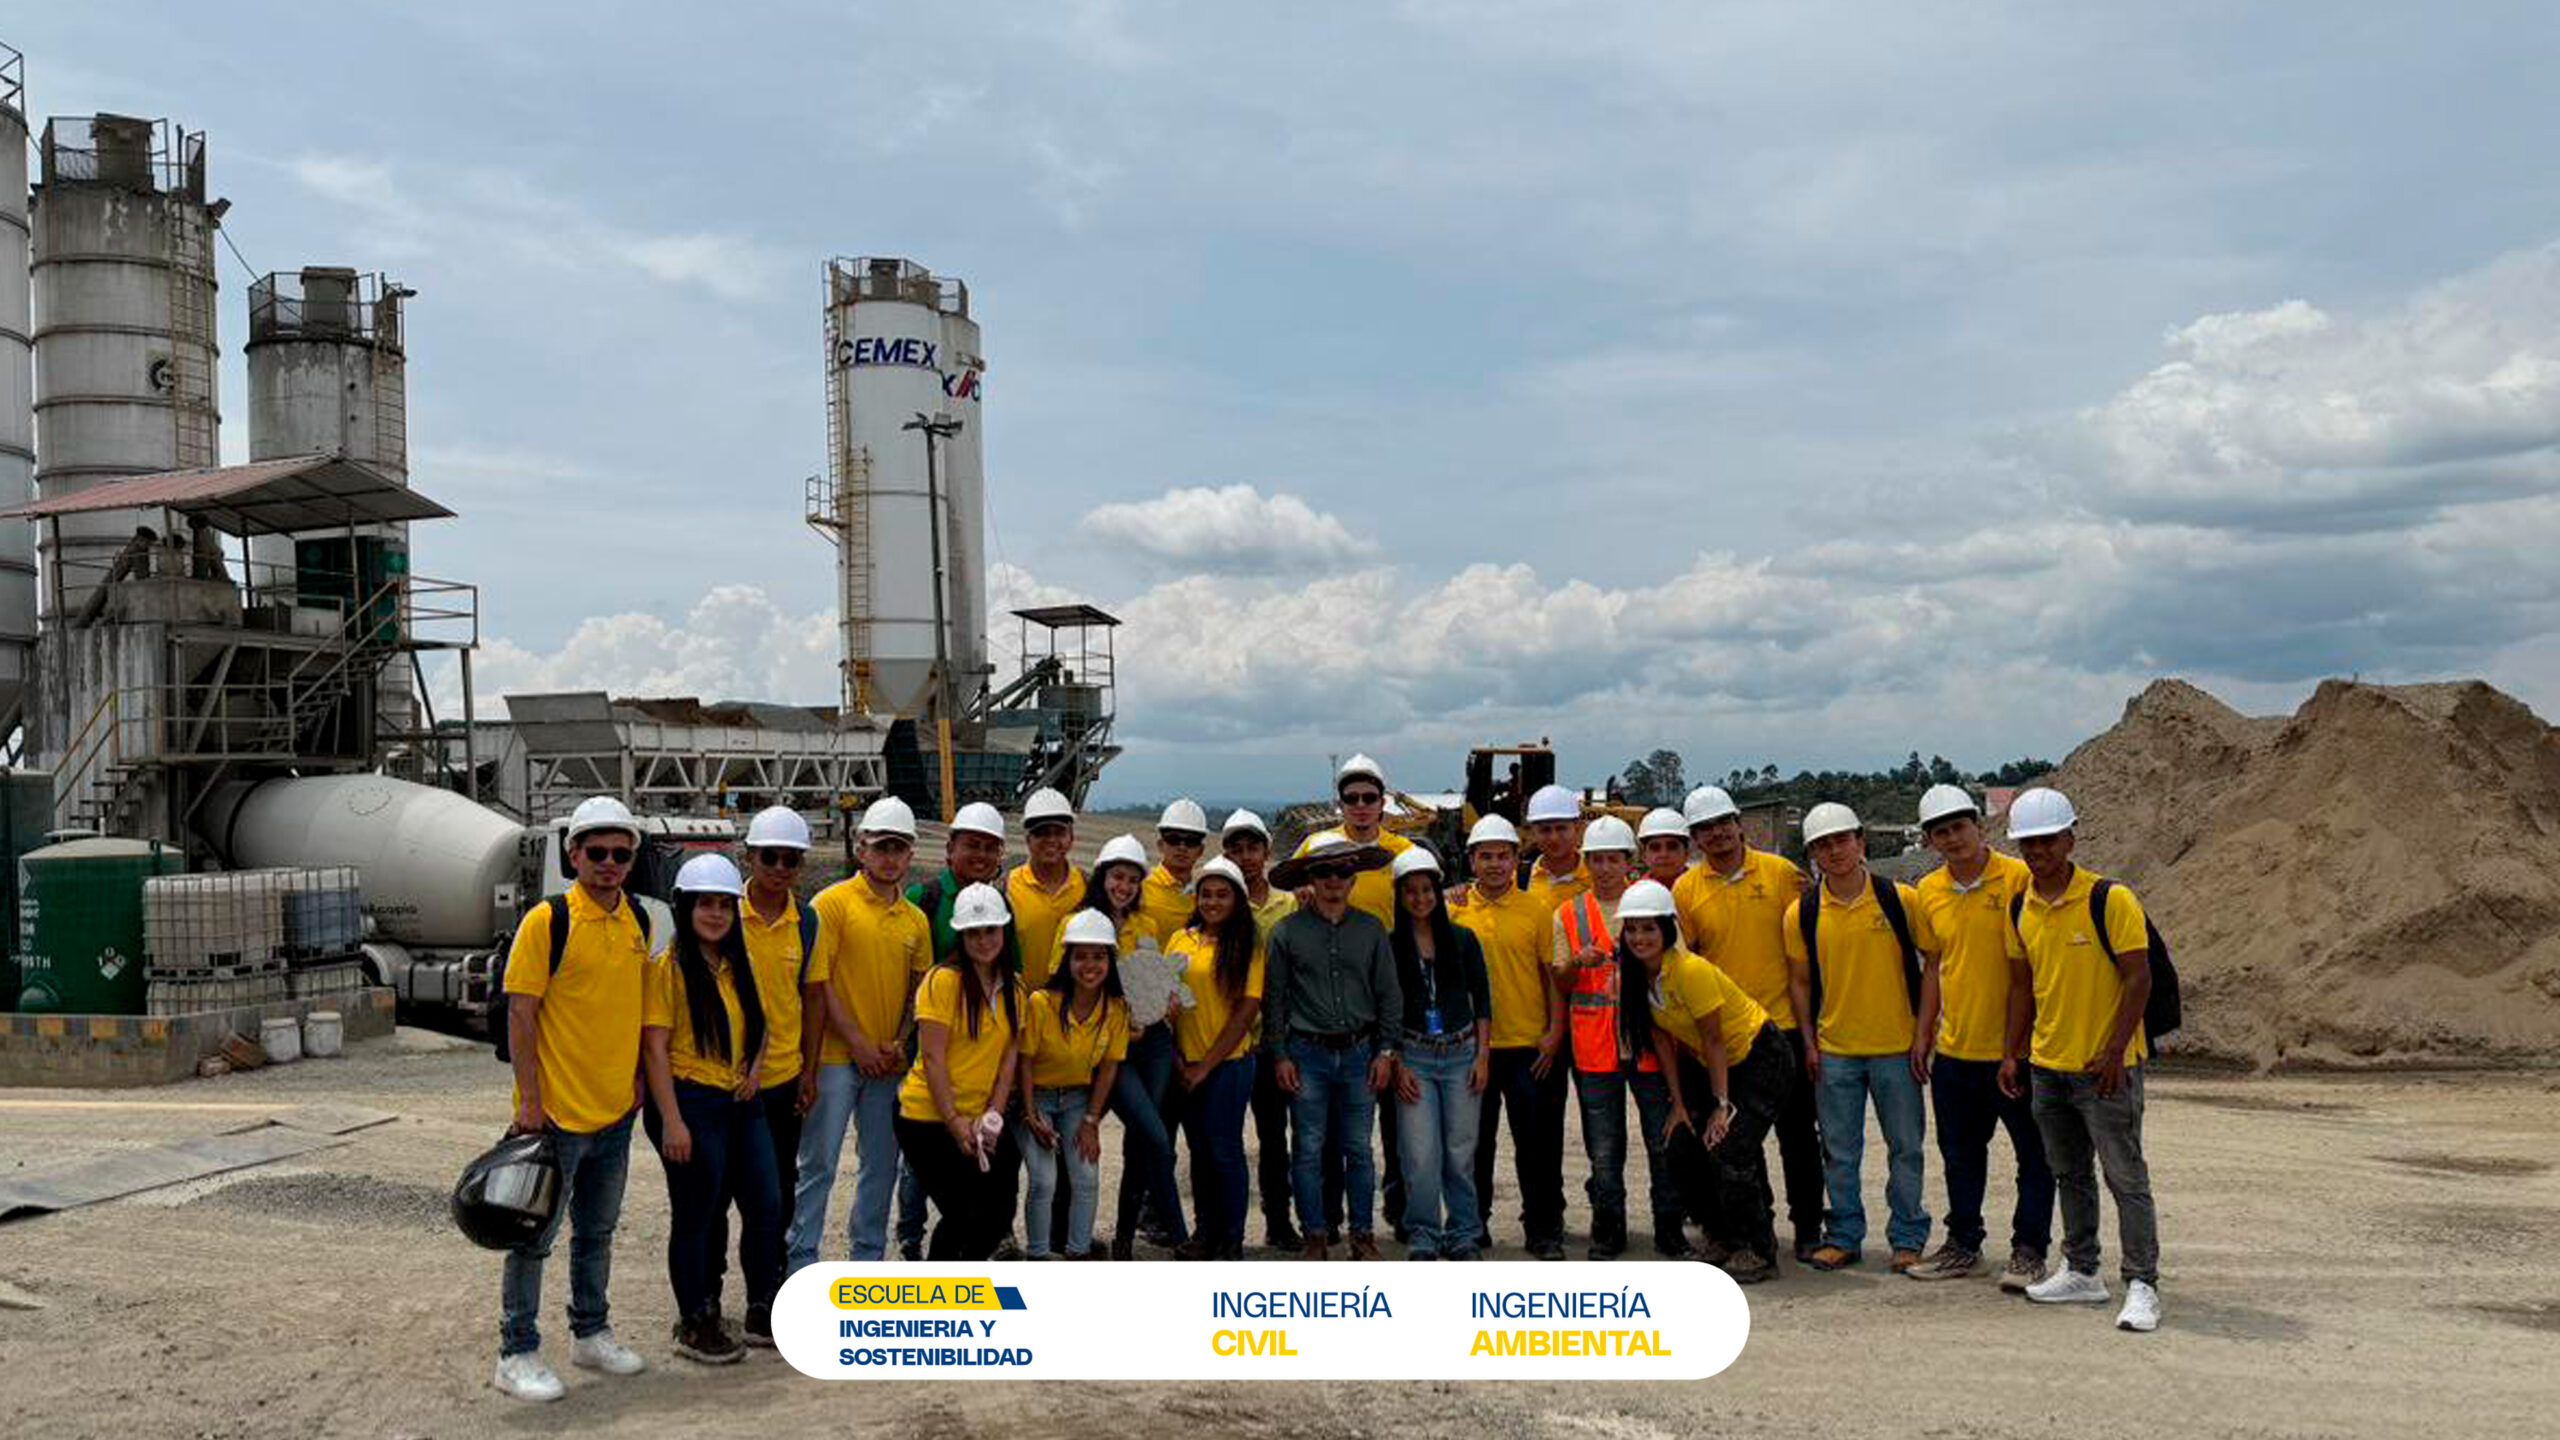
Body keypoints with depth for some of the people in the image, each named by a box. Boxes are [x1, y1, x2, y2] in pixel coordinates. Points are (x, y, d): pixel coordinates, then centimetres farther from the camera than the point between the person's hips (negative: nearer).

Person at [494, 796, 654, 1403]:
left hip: (616, 1111, 6)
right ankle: (516, 1354, 14)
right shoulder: (546, 922, -13)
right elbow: (521, 1014, -14)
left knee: (597, 1231, 19)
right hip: (557, 1113, -6)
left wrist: (637, 1076, 10)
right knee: (534, 1234, 3)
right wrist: (530, 1100, -16)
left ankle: (591, 1334, 33)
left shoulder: (638, 922, 6)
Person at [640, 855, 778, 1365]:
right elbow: (655, 1046, -13)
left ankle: (765, 1308, 23)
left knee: (767, 1205, 8)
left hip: (741, 1101, 7)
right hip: (691, 1102, -7)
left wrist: (755, 1066, 2)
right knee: (695, 1215, 3)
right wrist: (671, 1120, -18)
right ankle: (694, 1323, 17)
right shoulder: (669, 966, -9)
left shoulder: (737, 965, 13)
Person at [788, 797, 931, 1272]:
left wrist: (899, 1043, -2)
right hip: (835, 1056, -5)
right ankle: (801, 1260, 8)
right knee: (819, 1165, -1)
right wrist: (857, 1043, -12)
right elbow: (817, 983, -9)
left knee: (881, 1165, 11)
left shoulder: (915, 920, 10)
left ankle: (867, 1257, 22)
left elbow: (918, 989, 13)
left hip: (889, 1063, 5)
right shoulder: (832, 903, -5)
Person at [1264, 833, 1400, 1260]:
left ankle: (1362, 1233, 17)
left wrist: (1386, 1051, 3)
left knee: (1359, 1149, 6)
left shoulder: (1371, 929, 5)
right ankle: (1314, 1236, 13)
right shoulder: (1287, 931, 0)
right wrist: (1279, 1055, -1)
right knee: (1308, 1150, 2)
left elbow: (1389, 995, 9)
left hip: (1359, 1052, 1)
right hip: (1307, 1053, -1)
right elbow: (1274, 998, 3)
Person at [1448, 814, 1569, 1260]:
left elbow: (1553, 976, 1)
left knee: (1535, 1142, 2)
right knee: (1475, 1141, 11)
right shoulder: (1454, 911, 3)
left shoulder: (1536, 911, 0)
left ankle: (1544, 1231, 12)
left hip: (1527, 1044, -1)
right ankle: (1474, 1225, 24)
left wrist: (1554, 1032, -6)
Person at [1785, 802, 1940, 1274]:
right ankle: (1844, 1236, 22)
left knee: (1905, 1147, 8)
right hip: (1833, 1051, 2)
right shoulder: (1802, 914, -1)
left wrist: (1923, 1034, -6)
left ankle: (1908, 1238, 21)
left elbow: (1932, 962, -1)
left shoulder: (1901, 900, -6)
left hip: (1896, 1047, -1)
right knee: (1839, 1152, 9)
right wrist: (1809, 1042, 1)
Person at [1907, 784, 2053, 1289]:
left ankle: (2029, 1250, 16)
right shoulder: (1929, 890, 6)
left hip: (2012, 1047, -5)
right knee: (1960, 1155, 16)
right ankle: (1963, 1245, 29)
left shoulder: (2019, 878, -11)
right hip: (1954, 1049, 6)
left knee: (2034, 1154, 6)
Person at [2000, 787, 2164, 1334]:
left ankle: (2142, 1285, 4)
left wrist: (2115, 1052, -18)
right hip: (2047, 1065, 7)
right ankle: (2082, 1273, 27)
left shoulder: (2110, 899, -13)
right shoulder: (2020, 908, 6)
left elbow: (2139, 978, -13)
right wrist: (2012, 1053, 11)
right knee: (2070, 1175, 16)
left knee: (2126, 1177, -3)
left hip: (2104, 1067, -7)